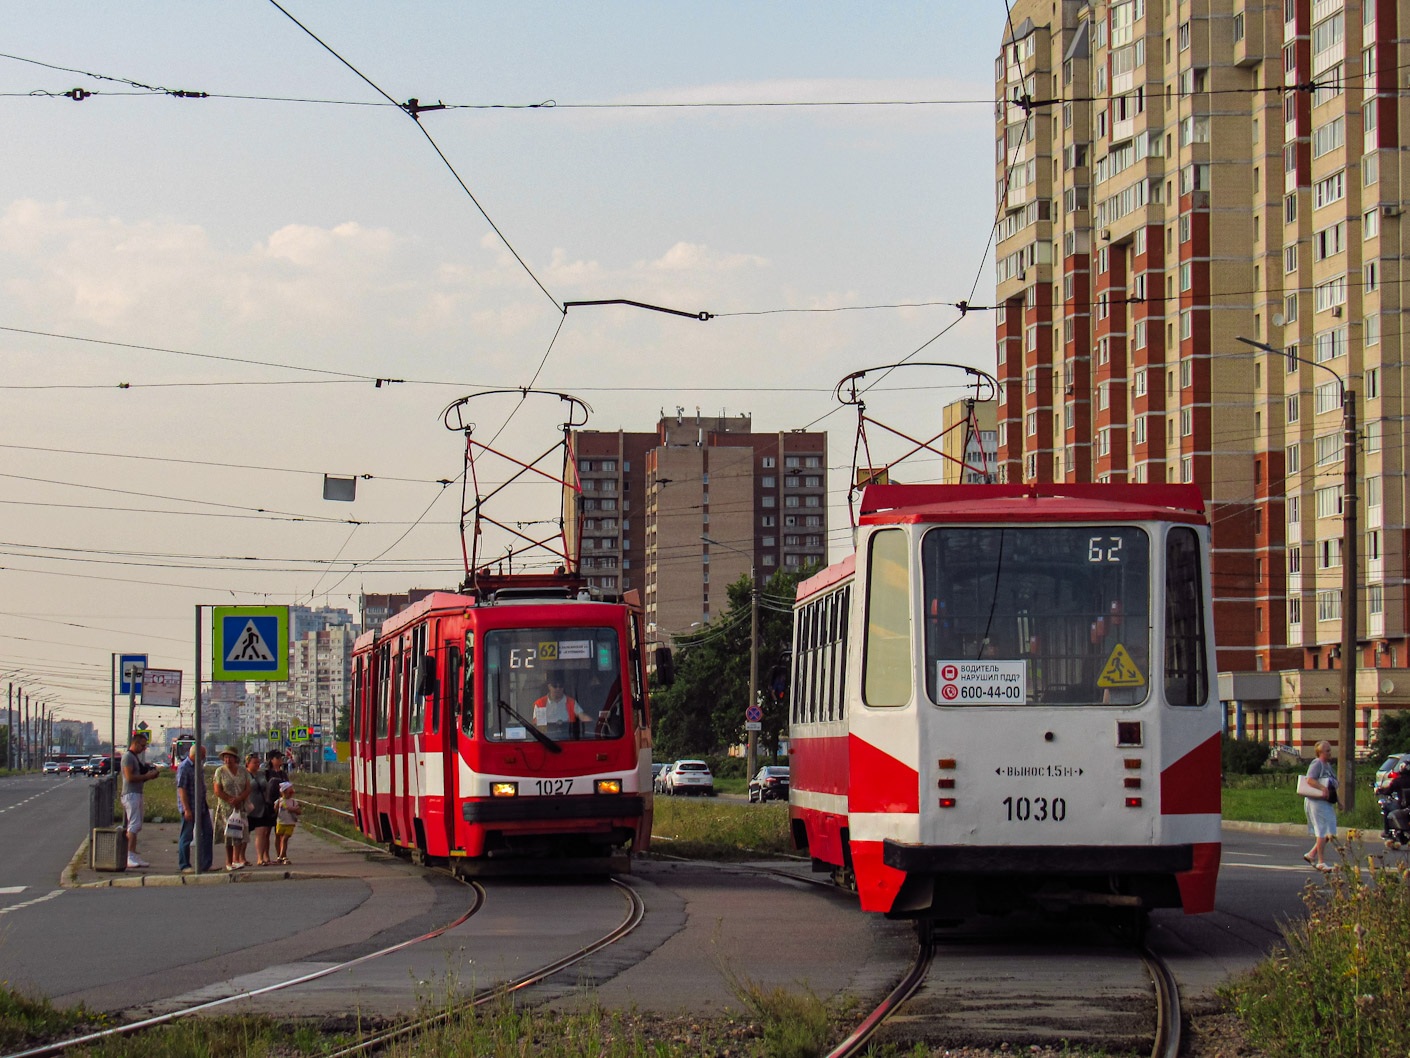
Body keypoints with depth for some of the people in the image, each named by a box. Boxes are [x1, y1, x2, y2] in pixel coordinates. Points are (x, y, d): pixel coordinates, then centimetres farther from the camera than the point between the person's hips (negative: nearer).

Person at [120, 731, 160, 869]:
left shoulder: (136, 757, 20)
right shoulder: (128, 756, -10)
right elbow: (129, 777, -19)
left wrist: (150, 775, 8)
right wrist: (147, 776, -14)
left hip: (137, 794, 10)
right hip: (130, 794, -10)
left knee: (136, 827, 10)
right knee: (134, 825, -16)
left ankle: (133, 856, 11)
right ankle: (130, 857, -20)